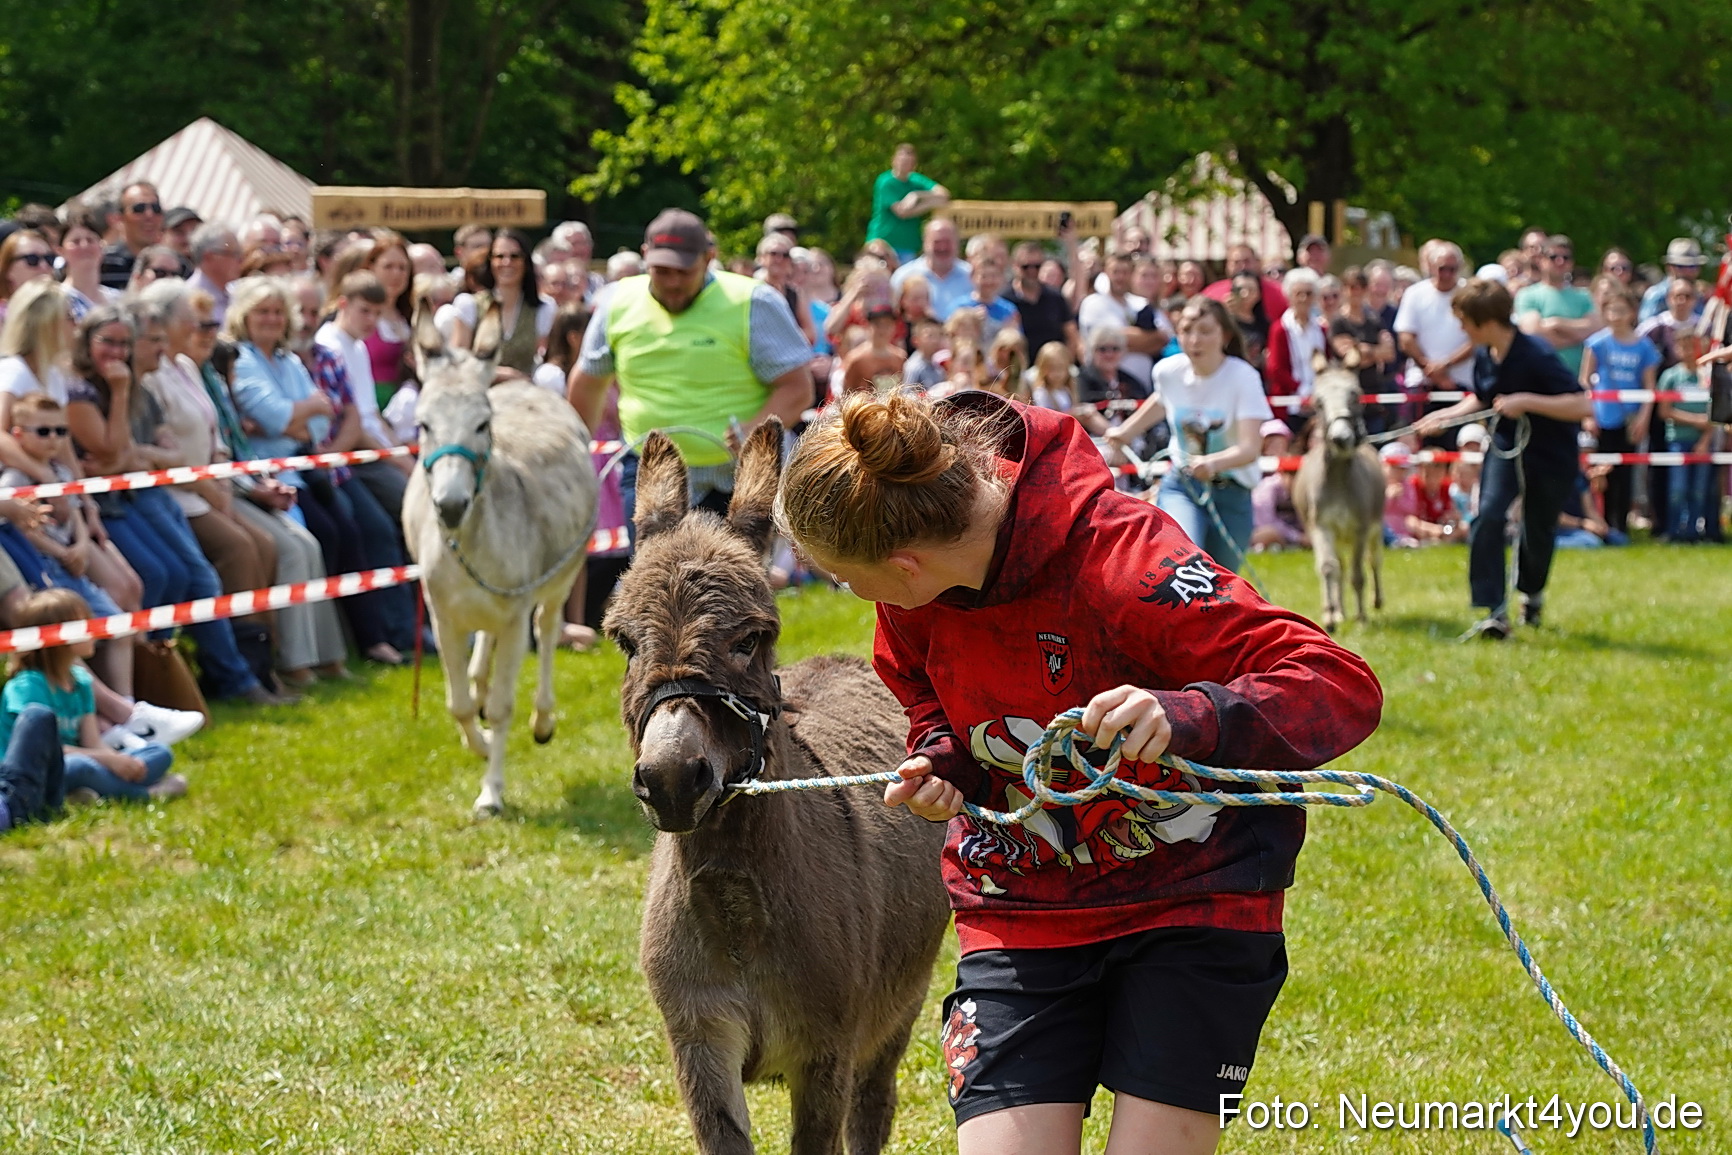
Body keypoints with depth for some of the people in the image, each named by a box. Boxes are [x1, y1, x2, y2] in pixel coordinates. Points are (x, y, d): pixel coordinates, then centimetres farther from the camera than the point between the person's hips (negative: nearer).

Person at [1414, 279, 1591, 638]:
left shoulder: (1536, 356, -27)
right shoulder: (1484, 357, -5)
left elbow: (1583, 406, -32)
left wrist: (1526, 401, -35)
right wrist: (1447, 416, 1)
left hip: (1551, 456, -5)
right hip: (1506, 447, 5)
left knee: (1537, 533, 10)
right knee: (1487, 517, -18)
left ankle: (1532, 592, 45)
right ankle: (1495, 613, -18)